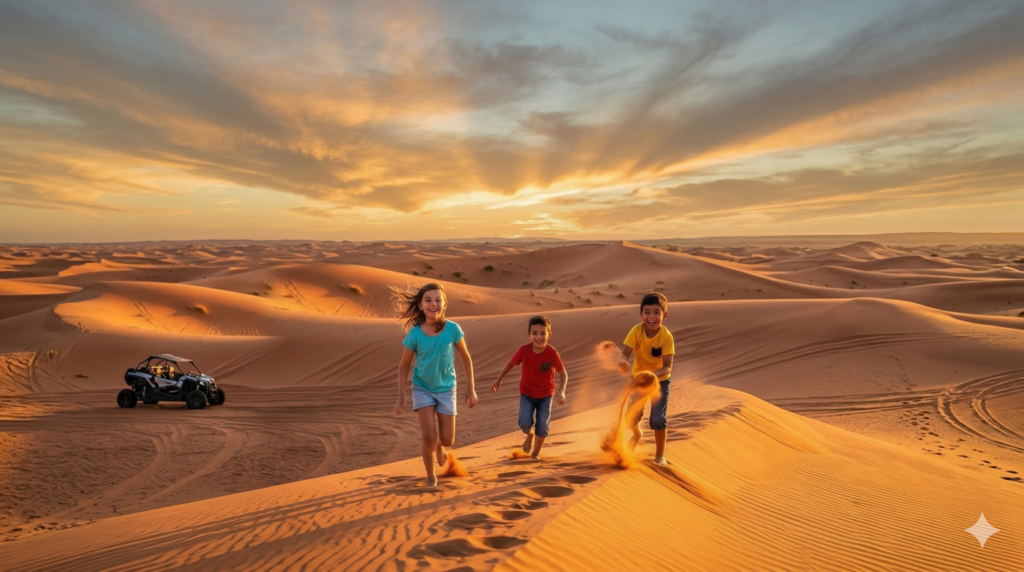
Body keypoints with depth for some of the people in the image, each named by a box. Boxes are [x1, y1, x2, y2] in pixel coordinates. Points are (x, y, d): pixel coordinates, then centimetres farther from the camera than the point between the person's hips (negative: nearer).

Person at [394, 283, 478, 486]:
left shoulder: (453, 329, -18)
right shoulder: (415, 334, -19)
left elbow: (465, 357, -5)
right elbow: (404, 365, -5)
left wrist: (471, 388, -2)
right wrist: (401, 395, -8)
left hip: (446, 389, 1)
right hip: (422, 389, -1)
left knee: (447, 440, 4)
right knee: (429, 436, -10)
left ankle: (439, 445, 43)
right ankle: (431, 477, 16)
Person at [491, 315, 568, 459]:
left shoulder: (552, 353, -25)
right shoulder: (524, 350, -22)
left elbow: (563, 373, -15)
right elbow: (511, 363, -5)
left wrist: (562, 391, -30)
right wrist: (499, 381, 3)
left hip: (545, 394, 0)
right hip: (526, 393, 0)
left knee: (542, 425, -4)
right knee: (525, 423, -15)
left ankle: (535, 453, 24)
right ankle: (530, 435, 24)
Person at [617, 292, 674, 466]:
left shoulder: (666, 336, -27)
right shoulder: (636, 331, -24)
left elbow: (667, 367, -27)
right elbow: (625, 354, -29)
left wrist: (653, 375, -47)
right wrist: (622, 362, -52)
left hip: (660, 380, -2)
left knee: (658, 419, -11)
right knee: (631, 417, 0)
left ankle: (659, 455, 15)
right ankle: (637, 433, 39)